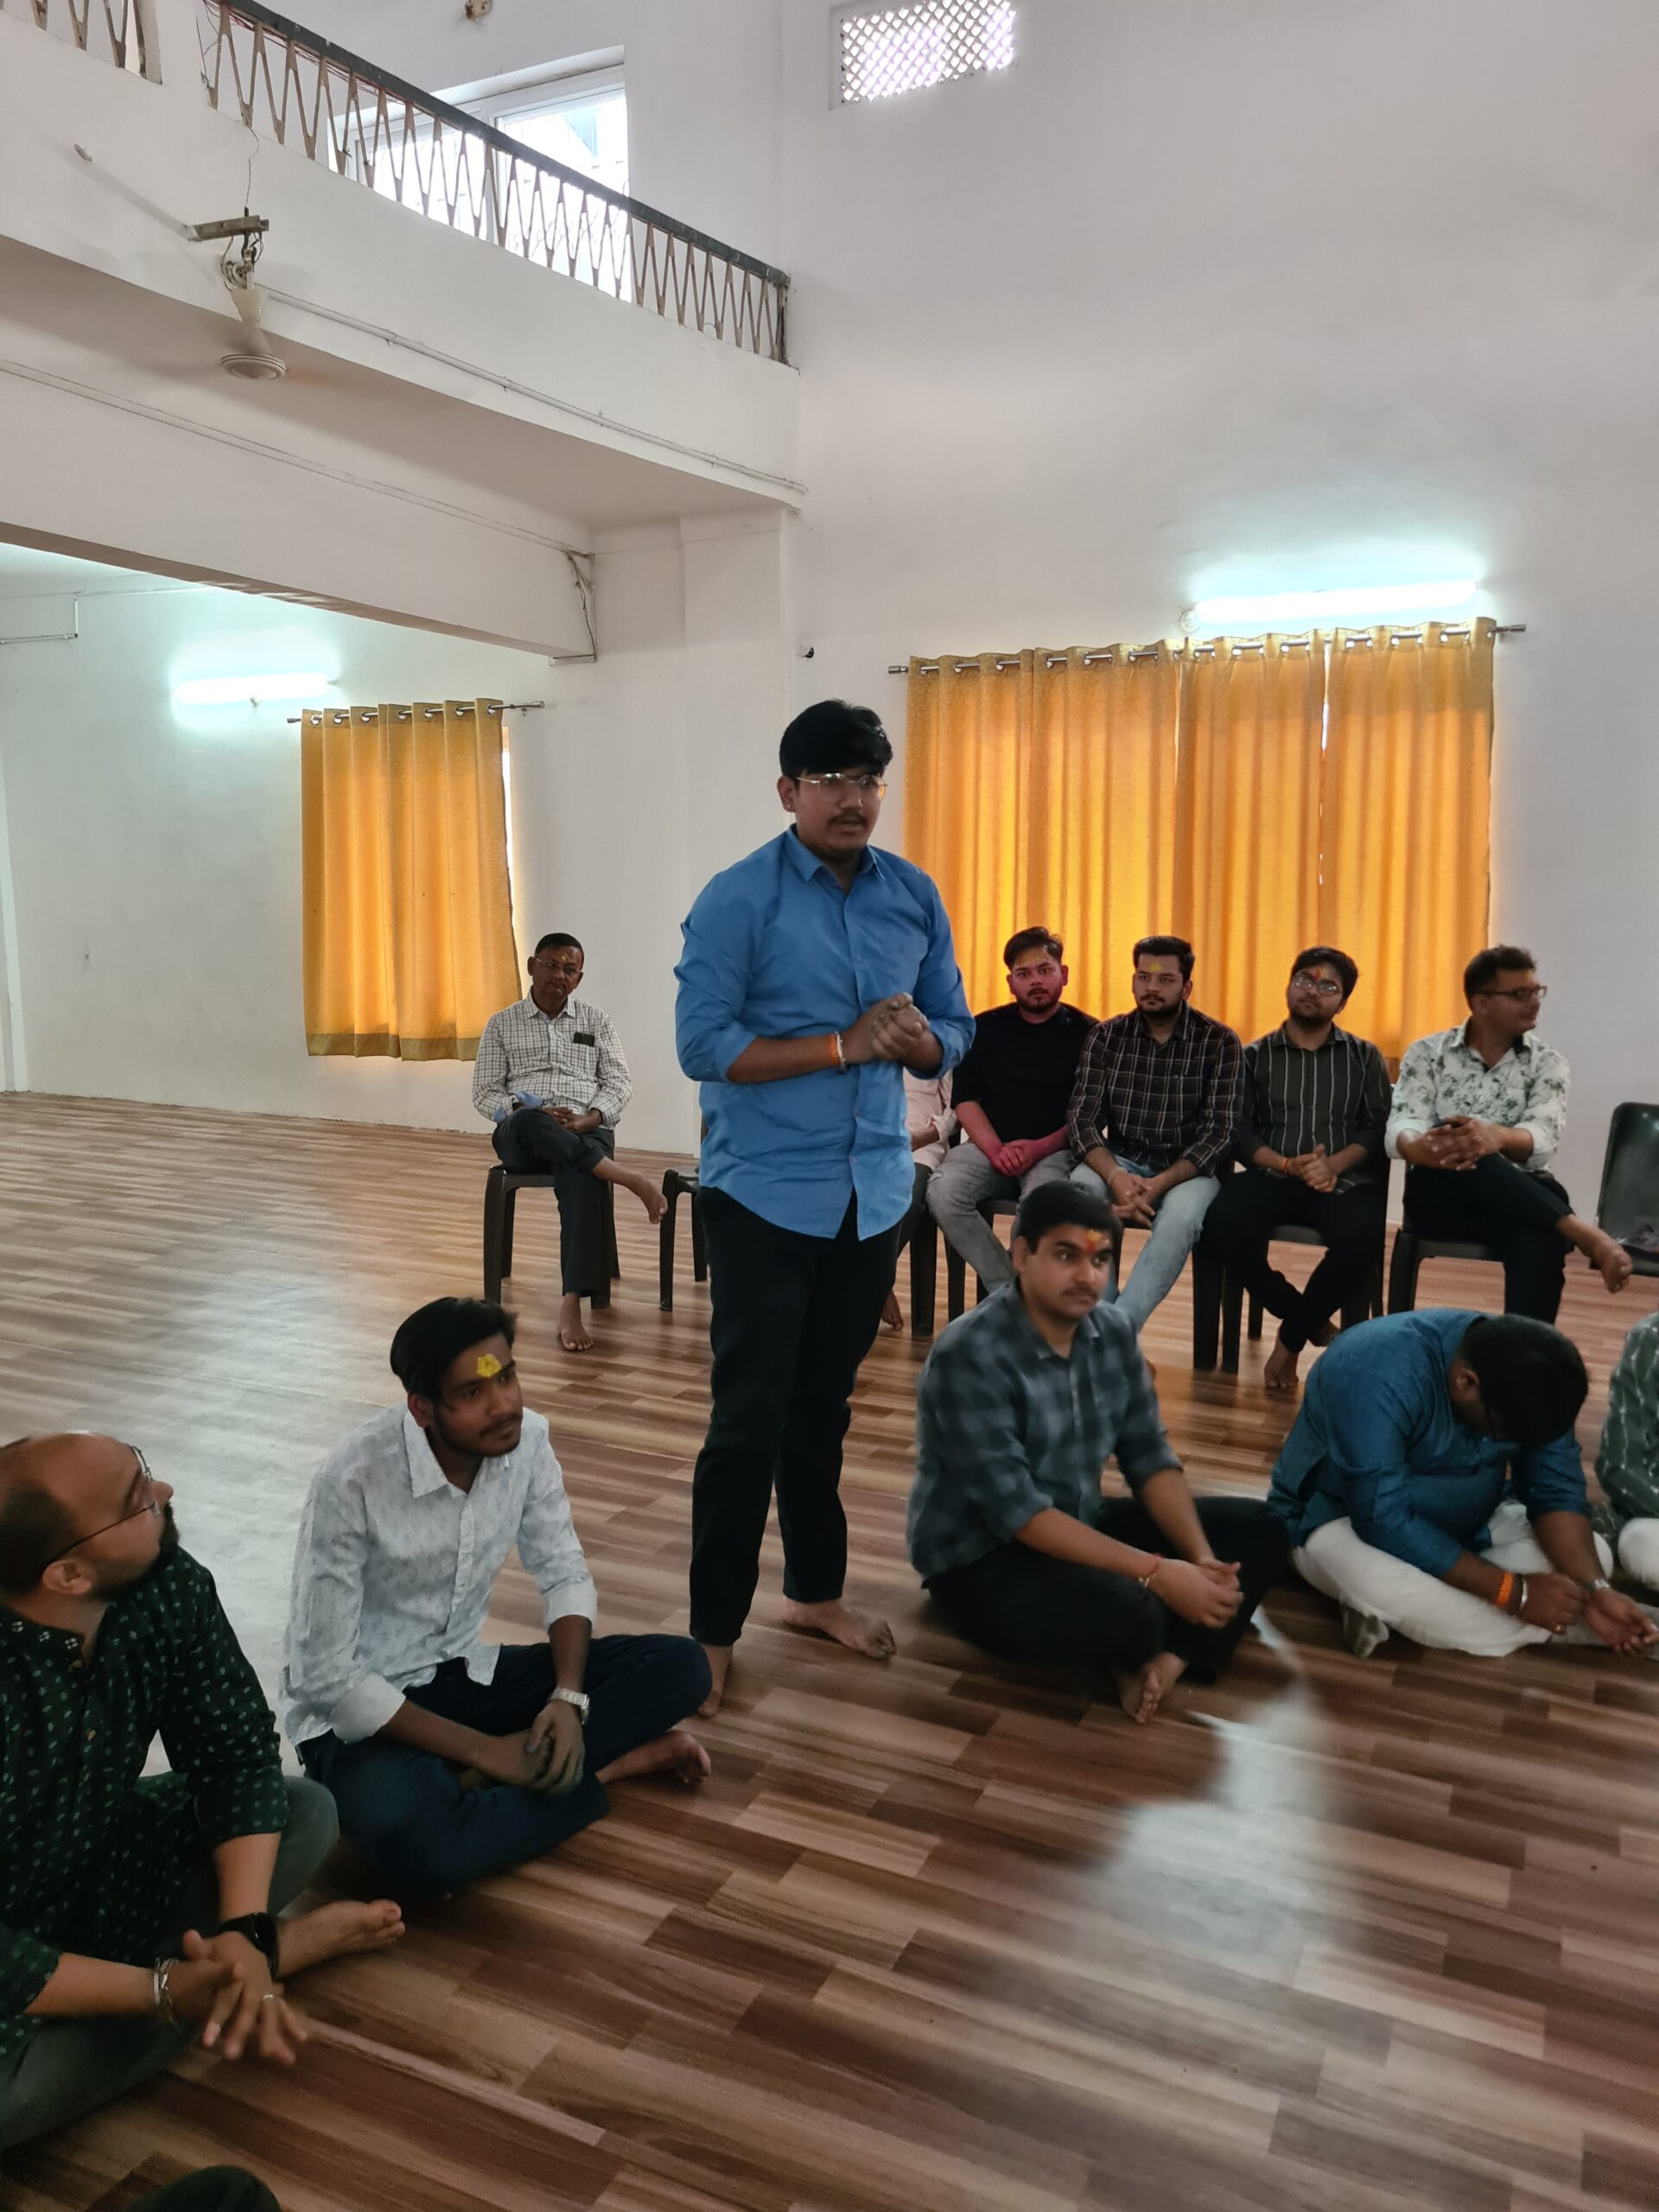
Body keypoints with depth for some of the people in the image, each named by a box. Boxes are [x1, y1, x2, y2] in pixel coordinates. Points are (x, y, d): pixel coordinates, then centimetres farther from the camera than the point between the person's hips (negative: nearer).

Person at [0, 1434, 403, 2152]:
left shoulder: (166, 1588, -20)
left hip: (97, 1867, 5)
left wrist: (245, 1930, -25)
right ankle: (281, 1949, -11)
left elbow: (239, 1753, -12)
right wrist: (164, 1991, -31)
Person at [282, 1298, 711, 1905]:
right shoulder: (351, 1481, -28)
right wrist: (482, 1750, -22)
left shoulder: (525, 1440, -12)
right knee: (422, 1852, -37)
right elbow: (327, 1676, -23)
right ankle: (603, 1763, -13)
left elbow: (564, 1573, 2)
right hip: (358, 1709, -5)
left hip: (461, 1674, 5)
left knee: (678, 1667, -9)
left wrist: (568, 1697, -16)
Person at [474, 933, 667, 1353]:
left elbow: (620, 1082, 8)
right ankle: (629, 1178, -39)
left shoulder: (596, 1019, 15)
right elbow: (484, 1092, 8)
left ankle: (571, 1305, -45)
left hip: (585, 1133, 0)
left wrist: (588, 1119, -12)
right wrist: (526, 1112, -13)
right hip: (523, 1139, 0)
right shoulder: (502, 1024, 13)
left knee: (580, 1179, -37)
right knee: (525, 1123, -39)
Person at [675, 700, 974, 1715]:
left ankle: (817, 1589, 34)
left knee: (826, 1405, 18)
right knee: (751, 1417, 0)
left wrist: (918, 1040, -13)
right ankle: (713, 1629, 14)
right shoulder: (737, 899, -10)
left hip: (874, 1191, 5)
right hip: (765, 1193, -5)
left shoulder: (915, 895, 5)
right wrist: (844, 1043, -21)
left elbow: (955, 1029, 10)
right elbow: (704, 1046, -17)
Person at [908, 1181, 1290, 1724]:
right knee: (1127, 1610, -35)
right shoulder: (968, 1358, -25)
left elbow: (1149, 1457, 1)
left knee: (1258, 1528, 0)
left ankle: (1170, 1657, -20)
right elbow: (1017, 1512, -28)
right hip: (981, 1559, -8)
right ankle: (1151, 1643, 0)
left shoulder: (1113, 1331, -2)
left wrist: (1200, 1557, -16)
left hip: (1080, 1526, 8)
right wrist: (1155, 1573, -31)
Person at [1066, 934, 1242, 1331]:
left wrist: (1157, 1186, -24)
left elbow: (1217, 1132, -9)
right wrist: (1116, 1176, -24)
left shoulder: (1219, 1043, -3)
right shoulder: (1106, 1036, 5)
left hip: (1187, 1170, -2)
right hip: (1118, 1163, 2)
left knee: (1181, 1216, -36)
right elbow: (1083, 1119, -3)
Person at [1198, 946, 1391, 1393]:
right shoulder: (1255, 1056, 13)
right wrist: (1289, 1165, -13)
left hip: (1345, 1180, 0)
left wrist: (1333, 1164, -15)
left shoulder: (1364, 1057, 15)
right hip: (1272, 1176, 0)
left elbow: (1379, 1129, 3)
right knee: (1221, 1225, -31)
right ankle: (1307, 1318, -8)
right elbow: (1239, 1133, 4)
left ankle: (1291, 1338, -11)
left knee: (1362, 1238, -35)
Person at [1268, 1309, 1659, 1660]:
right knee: (1386, 1586, -40)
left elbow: (1556, 1489, -7)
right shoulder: (1377, 1374, -33)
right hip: (1345, 1519, -8)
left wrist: (1594, 1588, -24)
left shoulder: (1526, 1377, -12)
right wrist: (1514, 1592, -29)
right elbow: (1384, 1523, -33)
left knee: (1595, 1556, -9)